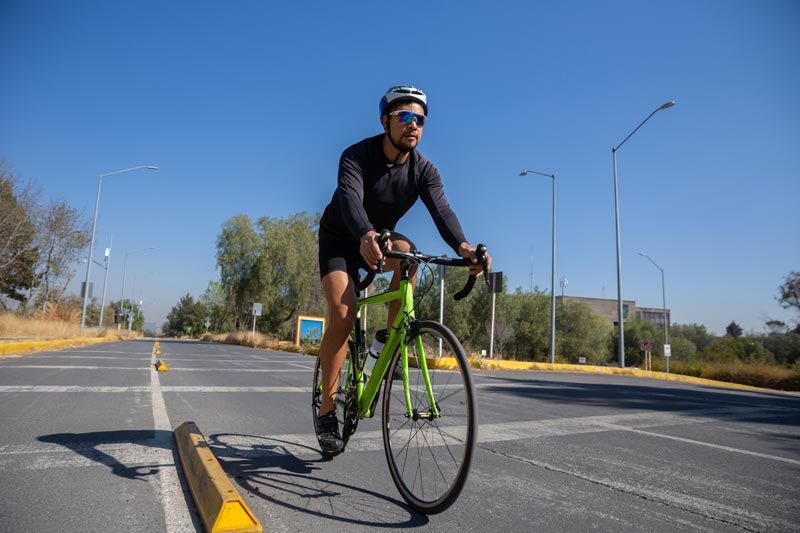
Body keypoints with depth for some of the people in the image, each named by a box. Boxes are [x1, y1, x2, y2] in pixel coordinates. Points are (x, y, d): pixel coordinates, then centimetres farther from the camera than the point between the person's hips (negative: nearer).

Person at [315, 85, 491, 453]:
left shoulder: (423, 170, -14)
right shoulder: (357, 156, -24)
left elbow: (441, 210, -30)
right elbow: (350, 199, -42)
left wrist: (462, 246, -51)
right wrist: (365, 236, -64)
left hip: (380, 236, 3)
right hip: (340, 240, -3)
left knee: (407, 253, -32)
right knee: (342, 316, -20)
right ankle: (327, 408, -5)